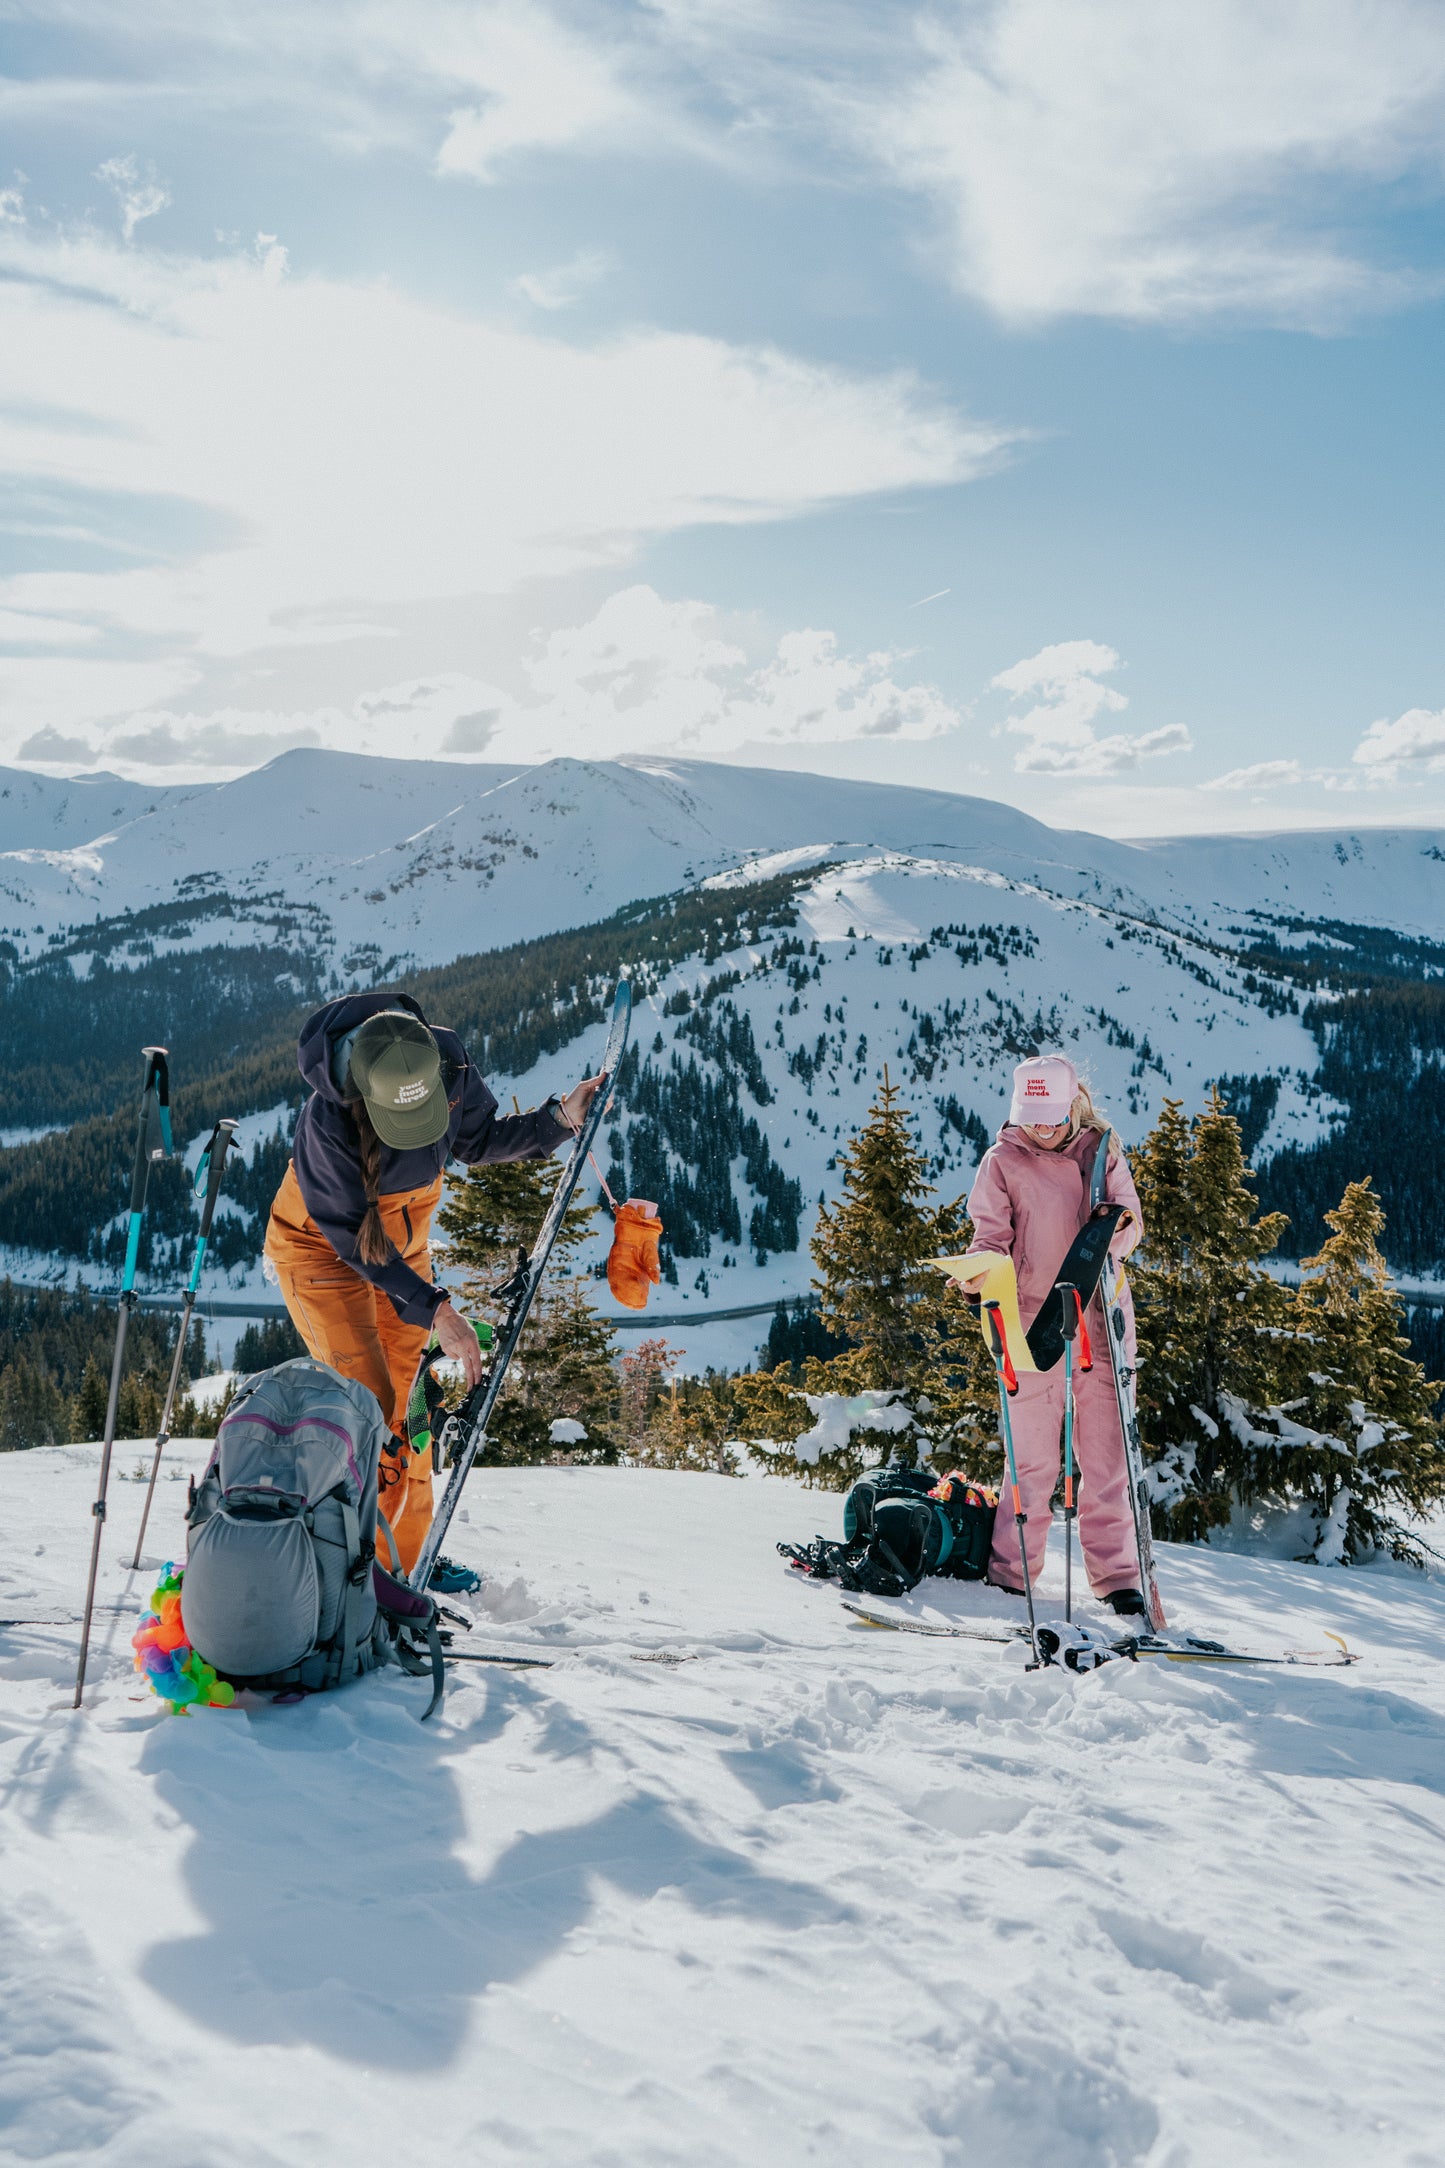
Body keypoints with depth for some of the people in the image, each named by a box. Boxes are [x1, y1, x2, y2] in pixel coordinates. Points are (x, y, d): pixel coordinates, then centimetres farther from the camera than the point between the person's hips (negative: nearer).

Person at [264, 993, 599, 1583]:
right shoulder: (327, 1120, -37)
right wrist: (435, 1310, -30)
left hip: (404, 1242, 5)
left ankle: (407, 1555, 22)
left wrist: (559, 1118, -15)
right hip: (323, 1247, -5)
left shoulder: (450, 1068, -24)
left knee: (411, 1397, 8)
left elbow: (478, 1138, -2)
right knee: (368, 1403, -12)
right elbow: (351, 1237, -27)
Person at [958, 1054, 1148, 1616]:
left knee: (1107, 1454, 3)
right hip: (1033, 1321, -2)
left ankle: (1115, 1574, 13)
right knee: (1034, 1457, 0)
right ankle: (1011, 1571, 12)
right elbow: (991, 1235, -1)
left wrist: (1116, 1226, -14)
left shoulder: (1102, 1149, 8)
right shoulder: (1003, 1159, 2)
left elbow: (1131, 1225, 9)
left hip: (1099, 1317, 2)